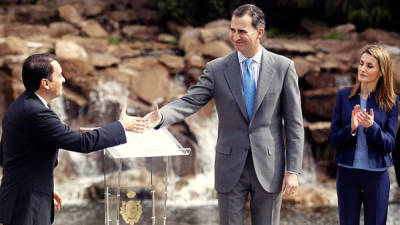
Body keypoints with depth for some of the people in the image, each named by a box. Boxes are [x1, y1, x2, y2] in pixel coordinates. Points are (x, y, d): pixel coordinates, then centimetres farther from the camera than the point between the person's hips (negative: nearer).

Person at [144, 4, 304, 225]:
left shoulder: (283, 67, -2)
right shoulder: (217, 69, 1)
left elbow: (294, 123, -1)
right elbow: (190, 102, -10)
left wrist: (293, 169, -6)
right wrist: (161, 116, -32)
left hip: (269, 167, -1)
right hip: (231, 168, 1)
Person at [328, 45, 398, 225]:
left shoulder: (390, 102, -1)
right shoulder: (344, 96, 2)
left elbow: (389, 144, -4)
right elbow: (333, 140, 0)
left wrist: (372, 127, -22)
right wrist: (351, 128, -19)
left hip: (377, 175, -1)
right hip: (347, 172, 1)